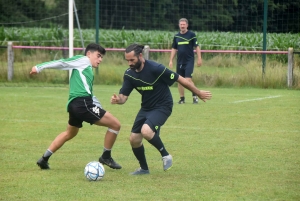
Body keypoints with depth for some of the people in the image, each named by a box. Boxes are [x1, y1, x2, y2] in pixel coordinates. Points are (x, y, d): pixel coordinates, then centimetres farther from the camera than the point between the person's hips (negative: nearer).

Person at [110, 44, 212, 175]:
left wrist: (198, 93, -7)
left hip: (162, 106, -7)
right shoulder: (129, 74, -7)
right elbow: (124, 96, -6)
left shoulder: (155, 69, -25)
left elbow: (180, 79, -16)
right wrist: (117, 99, -32)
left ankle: (165, 155, -6)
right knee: (134, 139, 1)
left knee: (146, 131, -30)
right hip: (146, 108, 7)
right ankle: (144, 168, 26)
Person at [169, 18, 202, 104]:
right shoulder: (176, 36, 9)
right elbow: (174, 49, 14)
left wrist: (199, 59, -6)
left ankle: (195, 96, -5)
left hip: (189, 61, -5)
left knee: (188, 79, -16)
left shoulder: (191, 35, -3)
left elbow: (197, 47, -2)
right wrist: (171, 60, 9)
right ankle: (182, 98, 14)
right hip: (180, 61, 5)